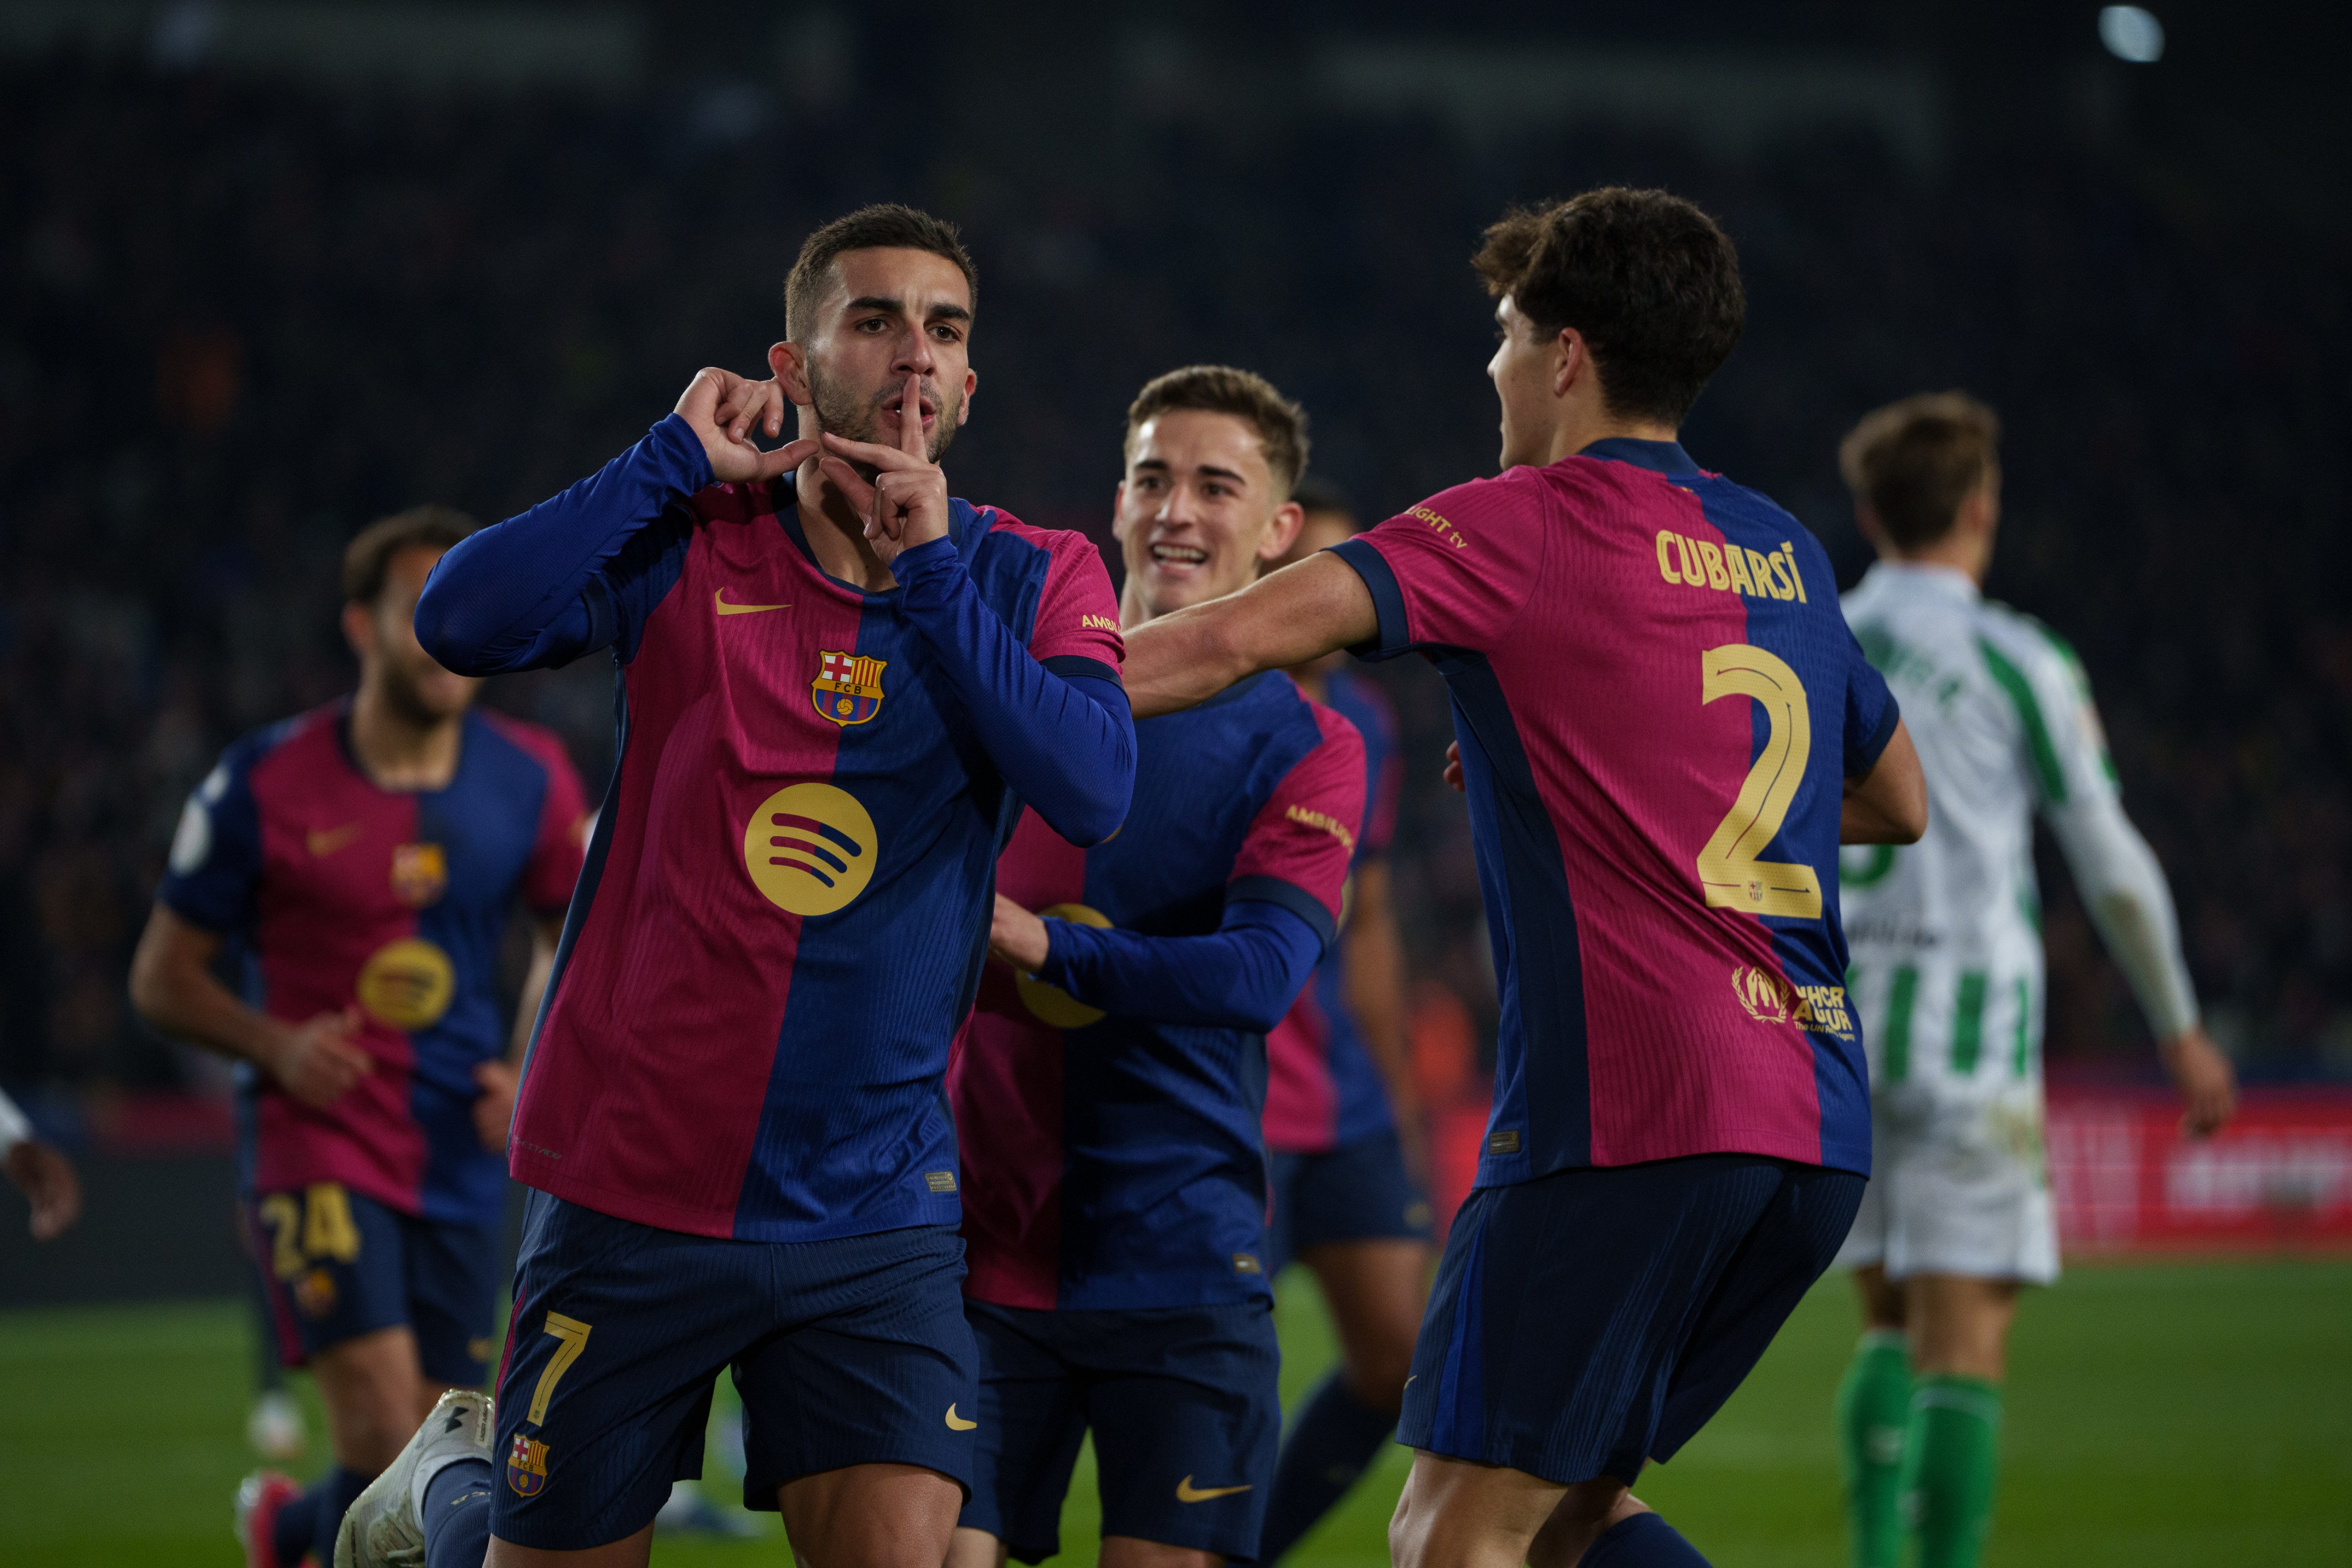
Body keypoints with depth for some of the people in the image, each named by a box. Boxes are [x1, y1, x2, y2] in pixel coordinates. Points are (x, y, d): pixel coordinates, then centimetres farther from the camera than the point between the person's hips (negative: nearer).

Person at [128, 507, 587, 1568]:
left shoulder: (529, 779, 2)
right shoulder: (264, 785, -7)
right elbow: (162, 978, 0)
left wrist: (531, 1068, 0)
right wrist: (276, 1046, -18)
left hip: (460, 1167, 4)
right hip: (317, 1149, -4)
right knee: (383, 1434, -21)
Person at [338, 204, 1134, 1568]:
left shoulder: (1033, 581, 2)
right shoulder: (690, 544, -1)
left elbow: (1093, 791, -16)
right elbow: (464, 623, -17)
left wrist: (931, 576, -16)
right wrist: (677, 461, -14)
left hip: (878, 1209, 1)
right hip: (636, 1188, -1)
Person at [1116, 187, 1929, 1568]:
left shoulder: (1529, 525, -3)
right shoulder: (1786, 553, 18)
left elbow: (1243, 637, -15)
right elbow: (1898, 801, 32)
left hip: (1629, 1114, -7)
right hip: (1818, 1132, 7)